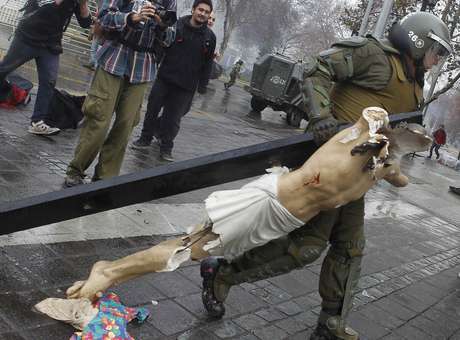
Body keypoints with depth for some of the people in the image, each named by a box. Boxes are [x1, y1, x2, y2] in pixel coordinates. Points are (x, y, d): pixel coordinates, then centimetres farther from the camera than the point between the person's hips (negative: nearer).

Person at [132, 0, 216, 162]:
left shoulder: (210, 37, 3)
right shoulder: (176, 26, -3)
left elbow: (208, 63, 7)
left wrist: (203, 85, 6)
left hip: (186, 86, 0)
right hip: (164, 78, 0)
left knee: (173, 118, 4)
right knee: (152, 109, 8)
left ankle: (166, 147, 20)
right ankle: (146, 138, 28)